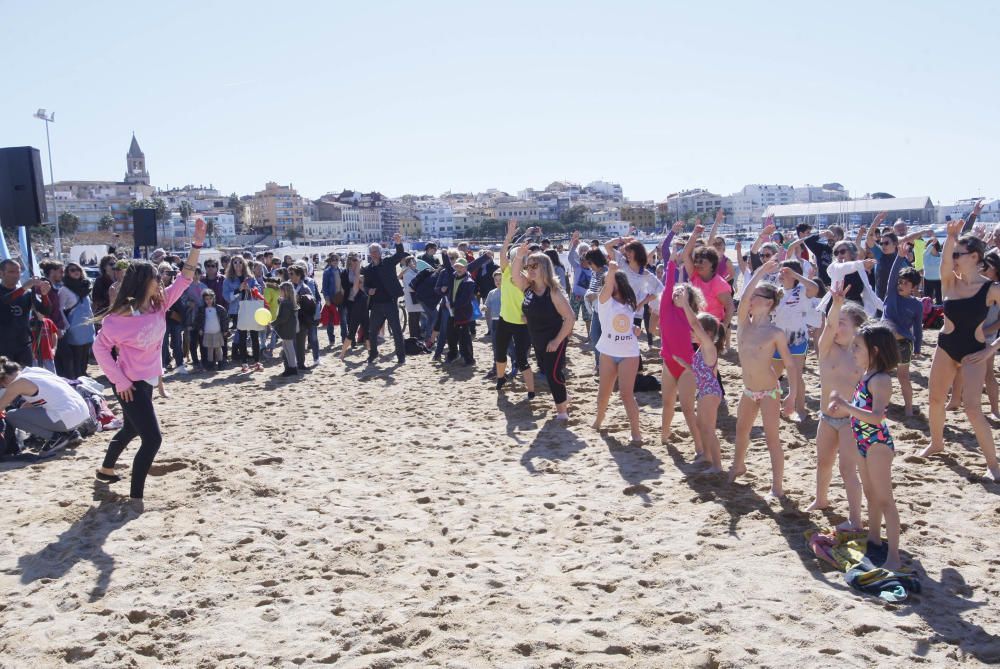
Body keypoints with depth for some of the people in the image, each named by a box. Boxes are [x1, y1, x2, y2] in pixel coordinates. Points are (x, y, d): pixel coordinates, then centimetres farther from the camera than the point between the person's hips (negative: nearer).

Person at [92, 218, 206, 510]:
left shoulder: (159, 304, -4)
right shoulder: (119, 317, -21)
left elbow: (185, 278, -7)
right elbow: (100, 347, -14)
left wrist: (197, 244, -16)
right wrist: (119, 380, -17)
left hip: (148, 381, 8)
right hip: (130, 384, -8)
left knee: (131, 429, 27)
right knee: (152, 438, -14)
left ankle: (106, 469, 51)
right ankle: (135, 496, -5)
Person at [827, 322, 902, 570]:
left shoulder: (881, 380, -20)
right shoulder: (867, 376, 9)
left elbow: (876, 416, -32)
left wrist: (846, 406, -36)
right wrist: (841, 405, 4)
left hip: (878, 443, -10)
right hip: (864, 441, 10)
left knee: (884, 499, -6)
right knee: (871, 495, 21)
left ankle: (894, 557, -2)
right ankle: (874, 541, 37)